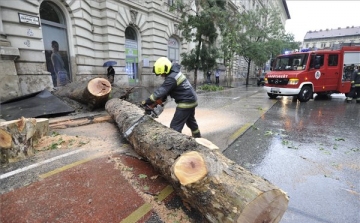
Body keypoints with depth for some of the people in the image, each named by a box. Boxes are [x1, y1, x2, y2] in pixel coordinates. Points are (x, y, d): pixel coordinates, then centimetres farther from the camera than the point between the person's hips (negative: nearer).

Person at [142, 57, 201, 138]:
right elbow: (165, 89, 8)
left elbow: (160, 91, -27)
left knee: (175, 126, -6)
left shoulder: (171, 78, -24)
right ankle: (198, 138, 46)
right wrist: (161, 100, 0)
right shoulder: (175, 72, 6)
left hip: (186, 102, -11)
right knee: (191, 121, 28)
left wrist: (147, 102, -20)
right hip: (191, 99, 11)